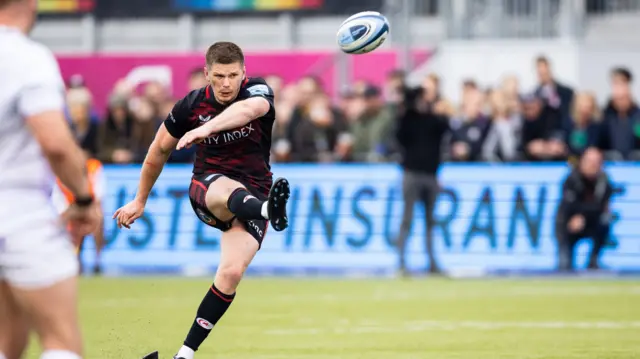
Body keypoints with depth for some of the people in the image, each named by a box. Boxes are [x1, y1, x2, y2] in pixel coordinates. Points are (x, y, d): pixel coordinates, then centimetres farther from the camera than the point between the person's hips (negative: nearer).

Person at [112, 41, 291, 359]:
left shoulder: (258, 91, -10)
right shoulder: (190, 106, -4)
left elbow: (247, 109, -37)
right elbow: (159, 151, 12)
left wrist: (206, 128, -53)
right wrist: (140, 201, 20)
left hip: (252, 195, 0)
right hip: (208, 186, 0)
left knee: (232, 272, -20)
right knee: (230, 191, -39)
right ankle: (268, 209, -77)